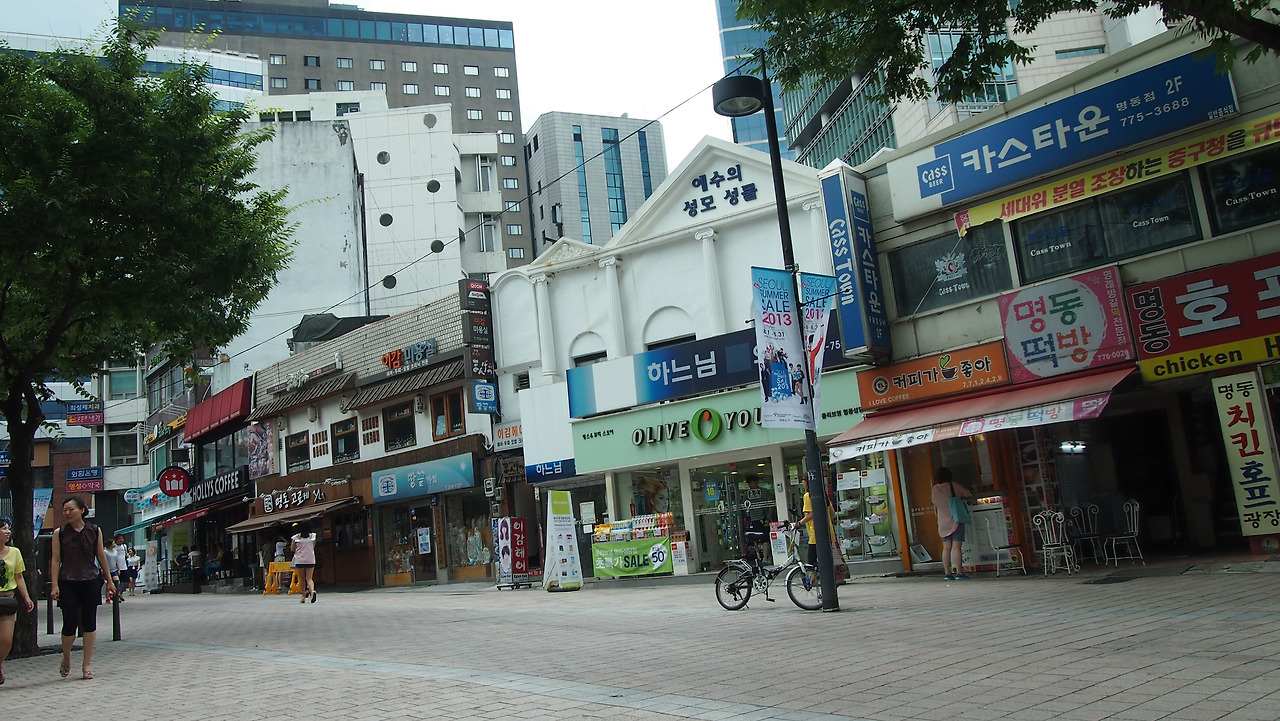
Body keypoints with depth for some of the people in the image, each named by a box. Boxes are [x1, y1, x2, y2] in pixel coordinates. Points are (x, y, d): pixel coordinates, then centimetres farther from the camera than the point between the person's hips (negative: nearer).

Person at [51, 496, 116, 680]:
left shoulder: (94, 531, 4)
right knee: (70, 623, -4)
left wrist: (109, 581, 12)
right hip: (68, 583, -1)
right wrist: (55, 586, -7)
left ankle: (87, 665, 14)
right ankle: (66, 658, 25)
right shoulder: (59, 533, 1)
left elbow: (101, 556, 10)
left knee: (89, 623, 4)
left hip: (90, 582, 1)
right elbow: (55, 560, 0)